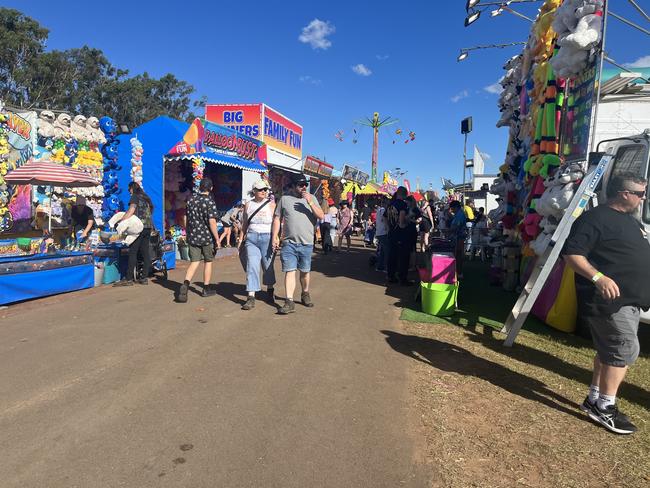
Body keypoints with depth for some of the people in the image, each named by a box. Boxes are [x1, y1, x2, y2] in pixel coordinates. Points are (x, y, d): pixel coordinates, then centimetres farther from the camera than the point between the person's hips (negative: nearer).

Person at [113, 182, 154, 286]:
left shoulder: (135, 197, -1)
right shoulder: (146, 198, 21)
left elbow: (131, 211, -12)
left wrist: (119, 221, -11)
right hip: (148, 227, 7)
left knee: (133, 252, -5)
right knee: (145, 252, 6)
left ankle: (129, 279, -6)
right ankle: (144, 277, 7)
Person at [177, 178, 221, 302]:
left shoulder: (191, 199, 6)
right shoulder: (210, 202, -13)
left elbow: (186, 218, 13)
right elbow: (212, 222, -18)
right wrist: (217, 239, -11)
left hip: (192, 237, 4)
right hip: (207, 237, -4)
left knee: (194, 262, 7)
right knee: (208, 261, 12)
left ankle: (185, 284, -16)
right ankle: (206, 289, 20)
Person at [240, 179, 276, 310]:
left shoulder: (271, 205, -2)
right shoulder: (248, 205, 8)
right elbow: (244, 224, 15)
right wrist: (242, 238, 14)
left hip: (267, 238, -2)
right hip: (251, 238, 2)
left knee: (268, 266, 10)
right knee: (252, 266, -7)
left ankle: (270, 290, 35)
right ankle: (251, 298, -7)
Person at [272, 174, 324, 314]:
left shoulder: (311, 198, 7)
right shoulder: (284, 199, 5)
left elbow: (321, 216, -2)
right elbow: (277, 219, 7)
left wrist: (310, 202, -14)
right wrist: (275, 237, -1)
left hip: (307, 243, 1)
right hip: (289, 243, -1)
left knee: (305, 271, 12)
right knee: (289, 271, -6)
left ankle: (305, 294, 32)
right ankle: (289, 302, -5)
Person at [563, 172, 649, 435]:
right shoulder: (595, 219, -14)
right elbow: (572, 254, -21)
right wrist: (598, 278, -31)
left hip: (628, 300, 10)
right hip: (609, 299, -10)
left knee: (610, 351, 15)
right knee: (625, 351, -7)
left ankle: (594, 399, 26)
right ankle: (605, 407, 6)